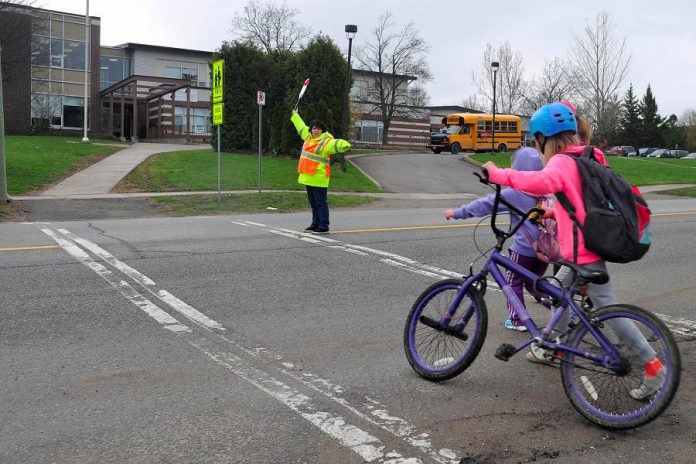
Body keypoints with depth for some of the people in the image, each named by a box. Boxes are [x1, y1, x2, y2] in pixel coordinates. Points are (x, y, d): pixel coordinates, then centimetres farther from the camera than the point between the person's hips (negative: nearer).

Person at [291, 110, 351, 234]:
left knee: (321, 202, -5)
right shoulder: (308, 137, 15)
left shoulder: (326, 142, -11)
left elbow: (336, 144, -28)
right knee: (313, 203, 17)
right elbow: (301, 126, 32)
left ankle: (324, 227, -3)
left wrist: (344, 145, -51)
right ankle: (315, 224, 27)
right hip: (308, 177, 9)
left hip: (319, 178, -8)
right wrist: (295, 116, 46)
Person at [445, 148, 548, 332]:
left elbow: (485, 204, -11)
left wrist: (457, 213, -5)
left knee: (513, 282, 13)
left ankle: (517, 320, 14)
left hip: (524, 248, -6)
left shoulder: (513, 192, -13)